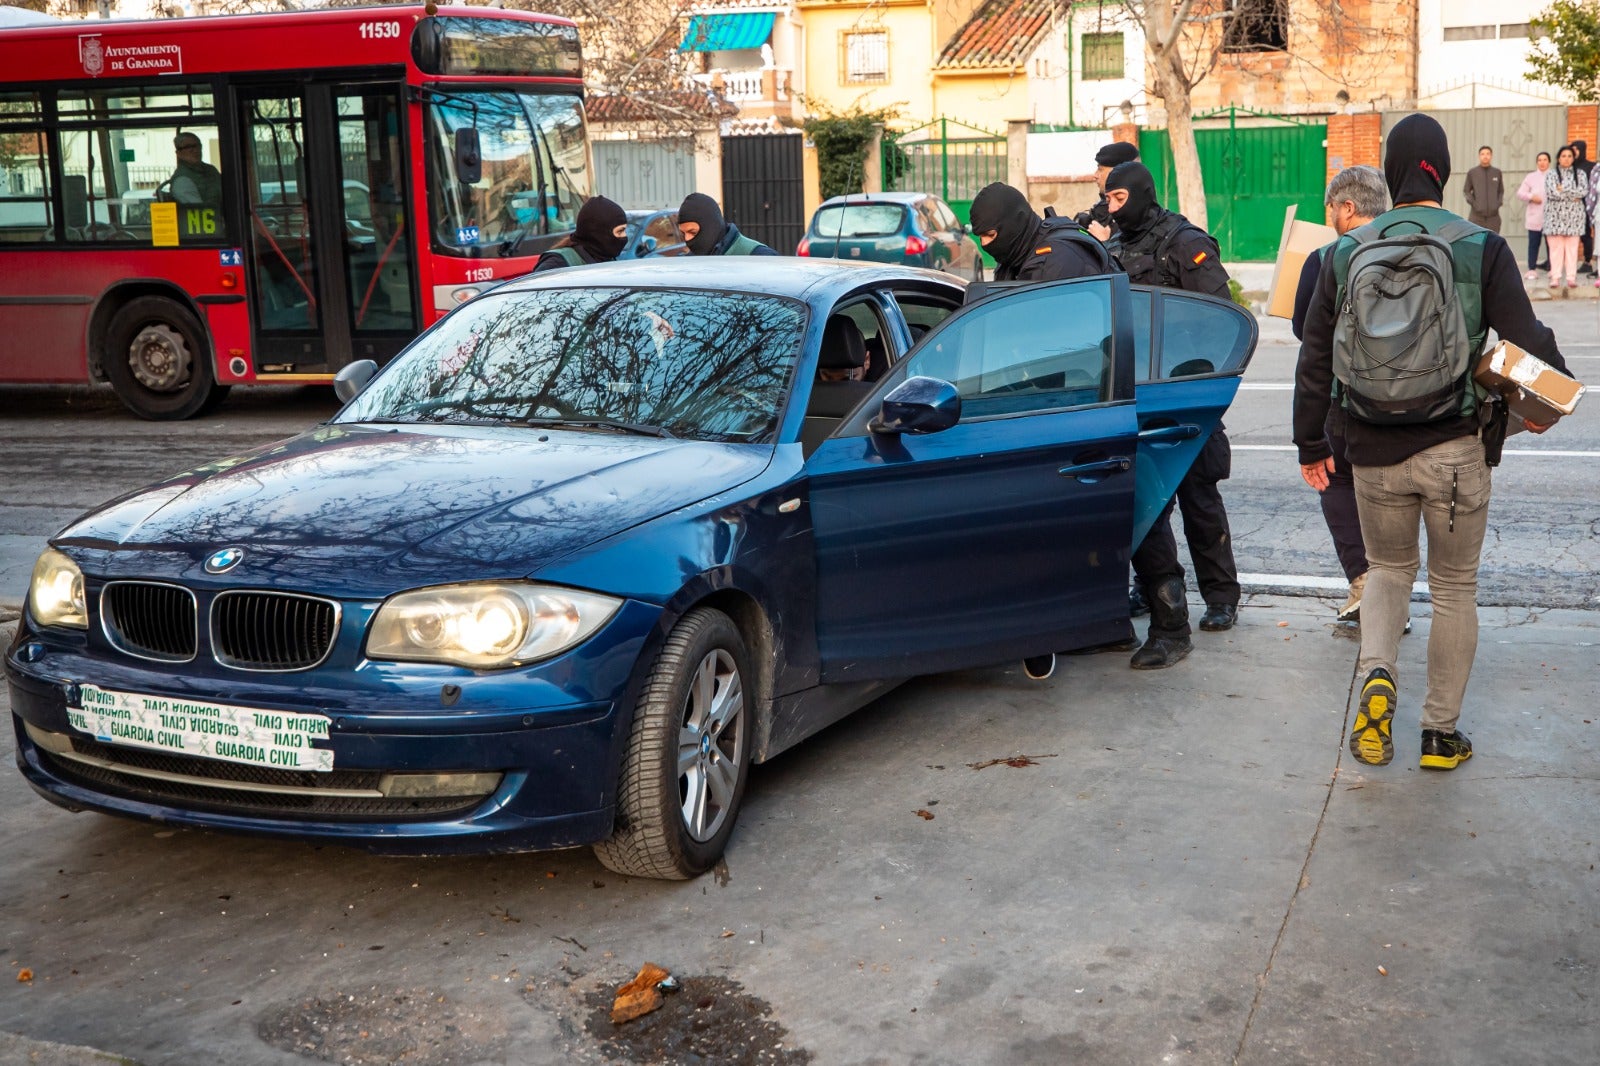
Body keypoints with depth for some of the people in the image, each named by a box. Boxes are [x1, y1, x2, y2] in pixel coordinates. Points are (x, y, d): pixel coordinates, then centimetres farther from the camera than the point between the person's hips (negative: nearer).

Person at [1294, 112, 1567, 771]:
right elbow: (1528, 343, -7)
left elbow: (1315, 358, 6)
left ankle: (1376, 673, -5)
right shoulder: (1483, 249, -6)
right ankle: (1441, 732, 19)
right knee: (1454, 587, 13)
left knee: (1389, 568, 22)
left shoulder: (1348, 253, 2)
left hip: (1374, 453, 2)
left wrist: (1310, 444, 16)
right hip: (1456, 450, -2)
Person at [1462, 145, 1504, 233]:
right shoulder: (1472, 172, 3)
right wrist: (1472, 202, -7)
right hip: (1476, 215, -2)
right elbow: (1466, 190, 6)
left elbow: (1501, 191, 16)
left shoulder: (1497, 172, 10)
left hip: (1493, 214, 2)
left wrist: (1499, 202, 0)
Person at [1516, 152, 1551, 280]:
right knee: (1533, 243, 2)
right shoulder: (1531, 177, 10)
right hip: (1535, 217, 1)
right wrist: (1531, 197, -8)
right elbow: (1520, 193, 7)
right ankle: (1532, 269, 7)